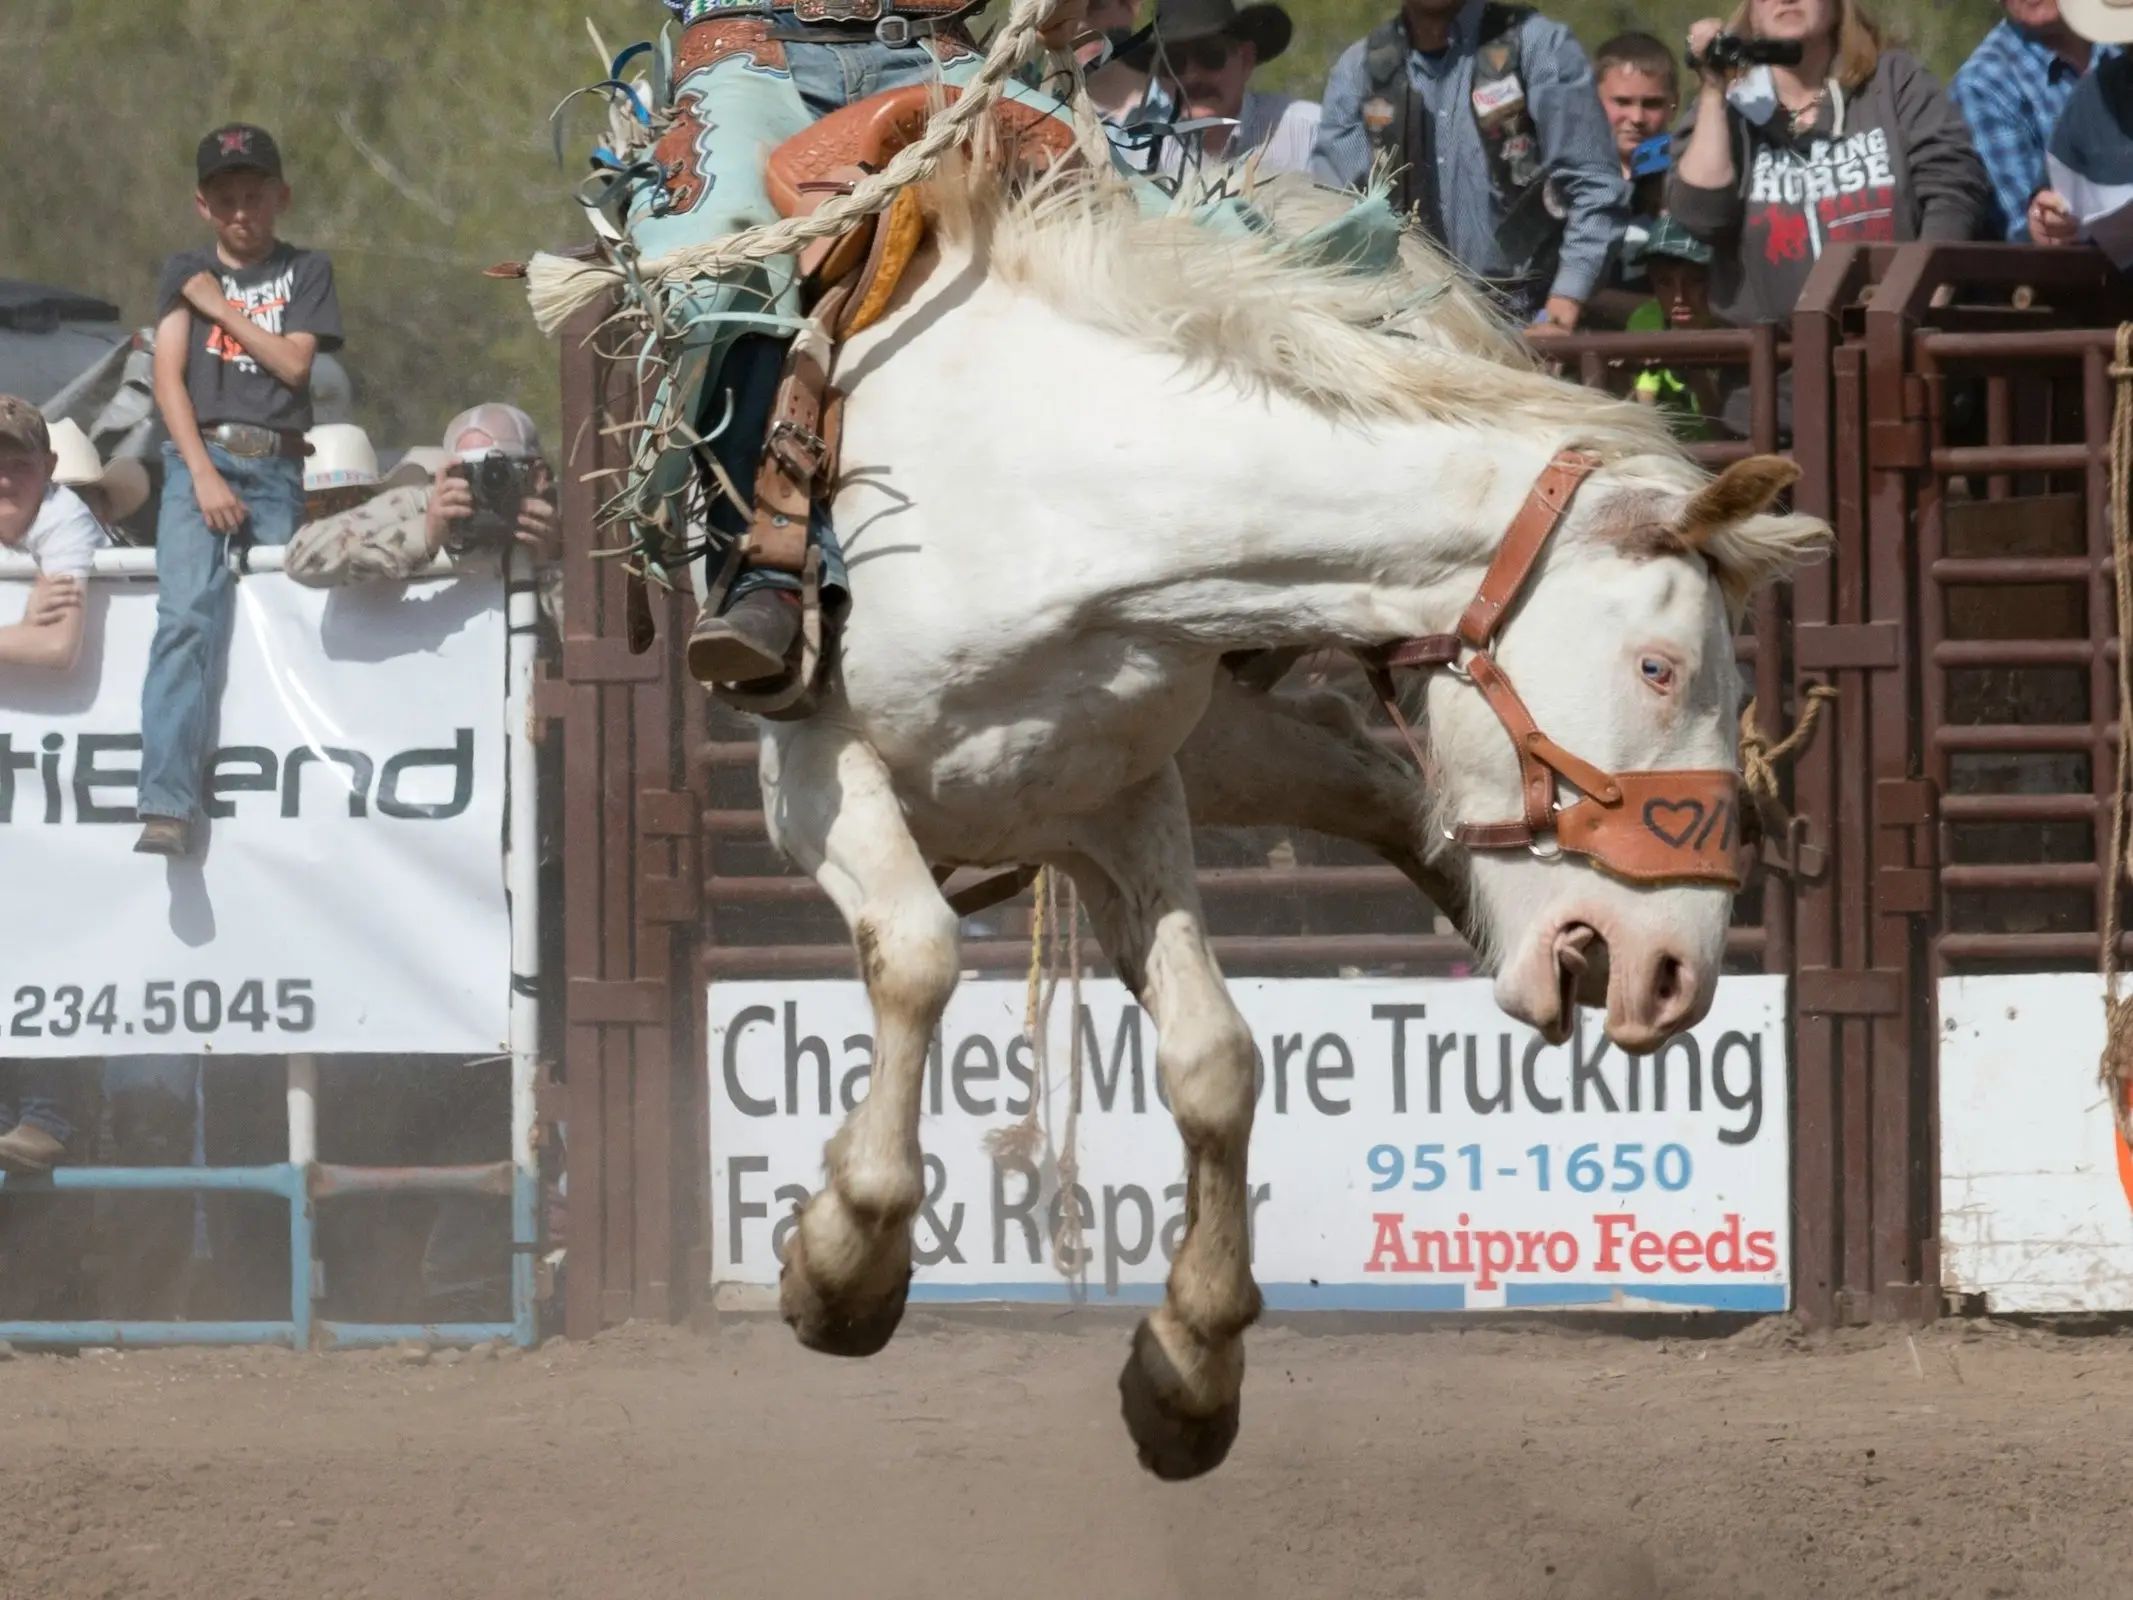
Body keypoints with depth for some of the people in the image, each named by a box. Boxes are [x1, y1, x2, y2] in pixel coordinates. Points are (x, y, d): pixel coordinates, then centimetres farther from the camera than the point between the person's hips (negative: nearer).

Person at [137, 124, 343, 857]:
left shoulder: (306, 272, 15)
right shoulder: (185, 273, 16)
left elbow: (293, 361, 1)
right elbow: (169, 378, 5)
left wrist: (222, 309, 2)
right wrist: (203, 473, -7)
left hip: (278, 468, 2)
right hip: (200, 456, -2)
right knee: (189, 615, -20)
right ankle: (166, 803, -31)